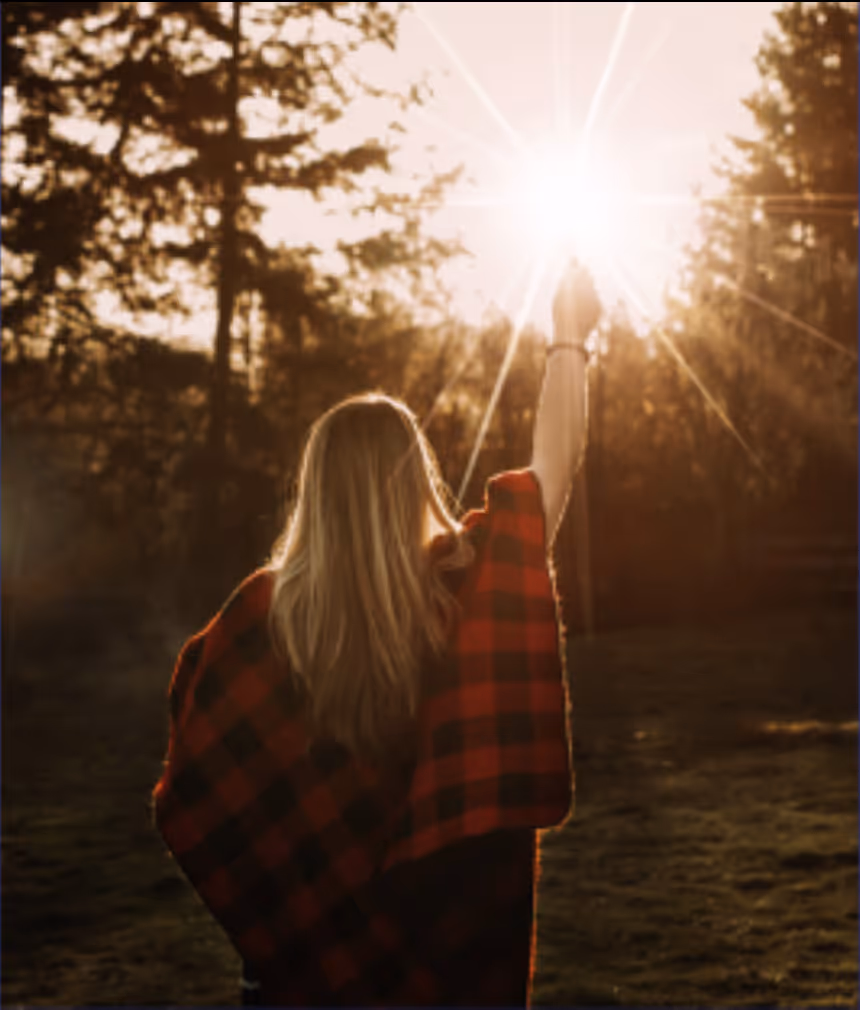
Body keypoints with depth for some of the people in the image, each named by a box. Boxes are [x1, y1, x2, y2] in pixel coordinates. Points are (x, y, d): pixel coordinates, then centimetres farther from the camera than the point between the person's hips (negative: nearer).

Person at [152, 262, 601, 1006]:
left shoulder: (261, 615, -14)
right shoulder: (477, 586, -17)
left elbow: (184, 806, -9)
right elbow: (554, 463, -2)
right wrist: (570, 340, 8)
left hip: (299, 942, 1)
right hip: (459, 942, 0)